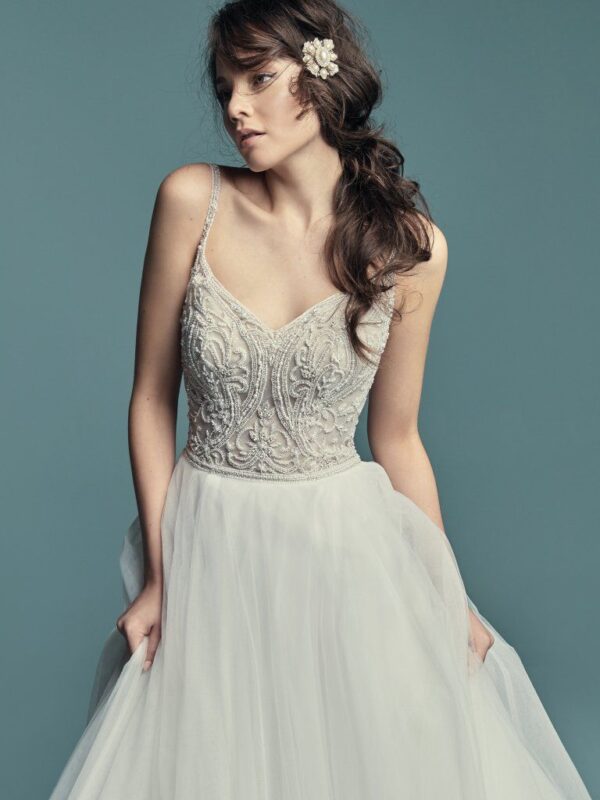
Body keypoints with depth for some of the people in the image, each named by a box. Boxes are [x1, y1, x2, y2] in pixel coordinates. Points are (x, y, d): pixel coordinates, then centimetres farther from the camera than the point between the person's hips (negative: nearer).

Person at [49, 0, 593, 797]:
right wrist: (157, 577, -5)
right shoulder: (193, 200, -8)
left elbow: (396, 439, 3)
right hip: (209, 550, 0)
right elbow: (151, 400, -3)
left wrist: (450, 599, 6)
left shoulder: (410, 247, -7)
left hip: (347, 549, 0)